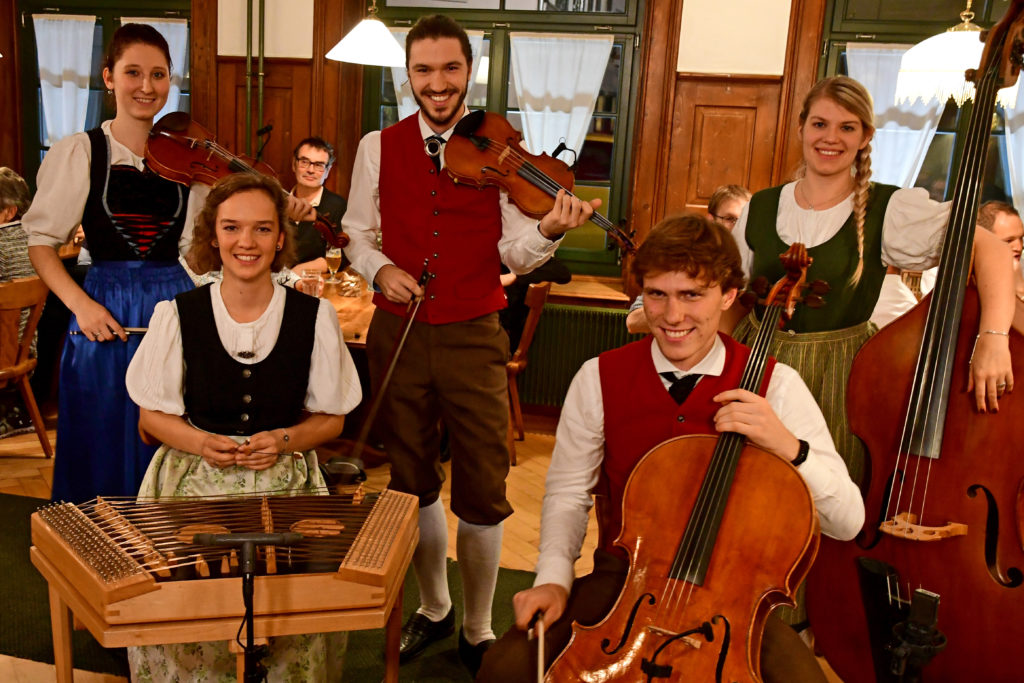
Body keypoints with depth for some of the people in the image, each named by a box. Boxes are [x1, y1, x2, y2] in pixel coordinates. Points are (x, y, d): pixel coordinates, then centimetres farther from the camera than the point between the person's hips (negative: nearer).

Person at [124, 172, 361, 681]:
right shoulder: (176, 315, -1)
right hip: (195, 479, 1)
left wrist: (283, 440, -13)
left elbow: (331, 418, 7)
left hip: (284, 479, 0)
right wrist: (199, 442, -14)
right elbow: (153, 415, 7)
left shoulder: (314, 316, 0)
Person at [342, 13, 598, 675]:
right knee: (414, 482, 15)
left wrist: (548, 230, -28)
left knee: (483, 492, 0)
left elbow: (513, 252, -7)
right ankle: (434, 608, 39)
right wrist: (379, 267, -9)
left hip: (473, 339, -2)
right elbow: (358, 233, 12)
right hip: (398, 335, 2)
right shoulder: (379, 147, 4)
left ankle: (479, 630, 24)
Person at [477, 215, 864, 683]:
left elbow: (848, 522, -9)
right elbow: (567, 495, 7)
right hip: (622, 578, 1)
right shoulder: (599, 379, -4)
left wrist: (789, 447, -26)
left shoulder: (774, 386, -7)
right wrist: (554, 576, -9)